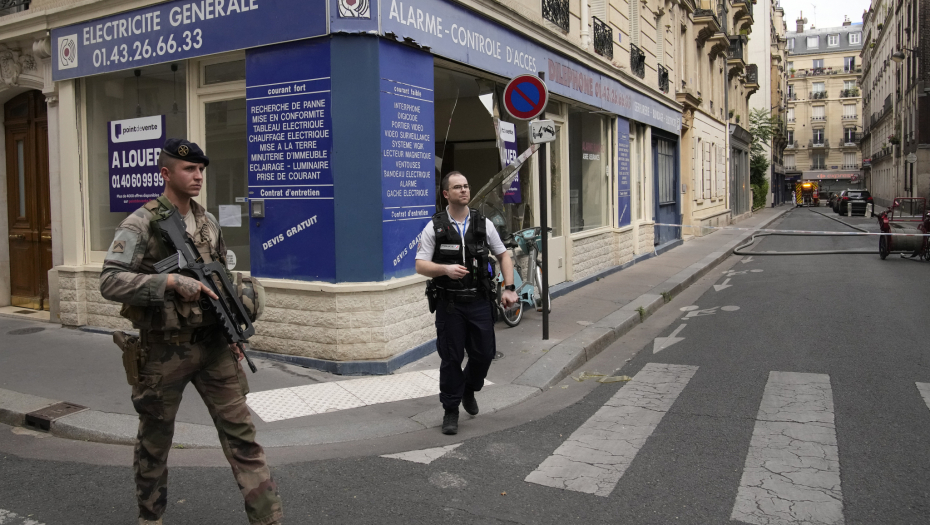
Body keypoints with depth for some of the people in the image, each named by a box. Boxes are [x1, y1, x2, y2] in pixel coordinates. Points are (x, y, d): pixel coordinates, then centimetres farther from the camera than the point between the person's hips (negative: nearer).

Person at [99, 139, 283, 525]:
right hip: (164, 351, -4)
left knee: (241, 434, 1)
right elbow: (110, 282, -19)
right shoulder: (140, 225, -9)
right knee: (155, 441, 14)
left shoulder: (209, 222, 8)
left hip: (213, 346, 4)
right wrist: (171, 281, -28)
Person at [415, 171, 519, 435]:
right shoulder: (434, 227, -1)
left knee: (484, 353, 5)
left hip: (479, 301, 2)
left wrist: (509, 288, 2)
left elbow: (503, 256, 13)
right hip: (449, 303, -2)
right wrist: (445, 269, -24)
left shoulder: (483, 224, 6)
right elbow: (421, 266, -5)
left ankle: (469, 389, 36)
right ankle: (451, 410, 18)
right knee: (451, 358, 2)